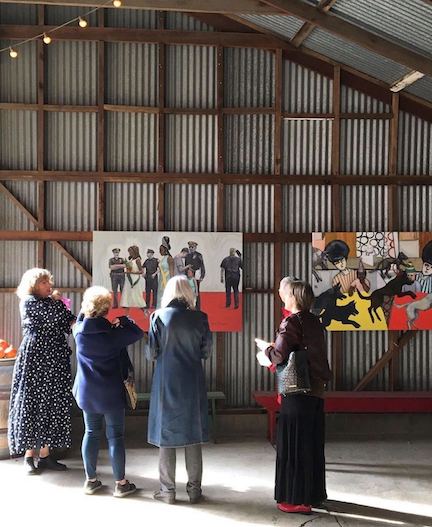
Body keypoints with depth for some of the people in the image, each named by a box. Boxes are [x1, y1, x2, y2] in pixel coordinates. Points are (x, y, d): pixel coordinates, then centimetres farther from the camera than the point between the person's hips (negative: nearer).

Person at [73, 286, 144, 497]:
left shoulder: (80, 331, -6)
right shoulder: (113, 333, -17)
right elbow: (137, 333, -5)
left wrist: (84, 312, 9)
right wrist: (123, 320, 4)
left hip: (87, 392, 4)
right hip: (111, 393, -4)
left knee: (91, 433, 15)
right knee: (115, 436, 4)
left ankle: (91, 480, 23)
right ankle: (120, 483, 11)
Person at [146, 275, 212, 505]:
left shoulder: (159, 316, -9)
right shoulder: (199, 318, -5)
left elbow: (151, 353, -6)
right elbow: (206, 351, 1)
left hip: (166, 383, -1)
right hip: (193, 383, 1)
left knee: (166, 435, 9)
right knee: (193, 436, 10)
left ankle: (167, 490, 14)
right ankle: (194, 489, 17)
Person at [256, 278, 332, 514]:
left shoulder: (291, 322, -14)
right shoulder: (315, 322, 9)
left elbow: (279, 355, -21)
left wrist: (264, 353, 0)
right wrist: (275, 348, 17)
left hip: (297, 391, -8)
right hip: (316, 390, 8)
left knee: (294, 443, 1)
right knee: (313, 443, 16)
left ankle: (297, 499, 8)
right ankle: (315, 493, 27)